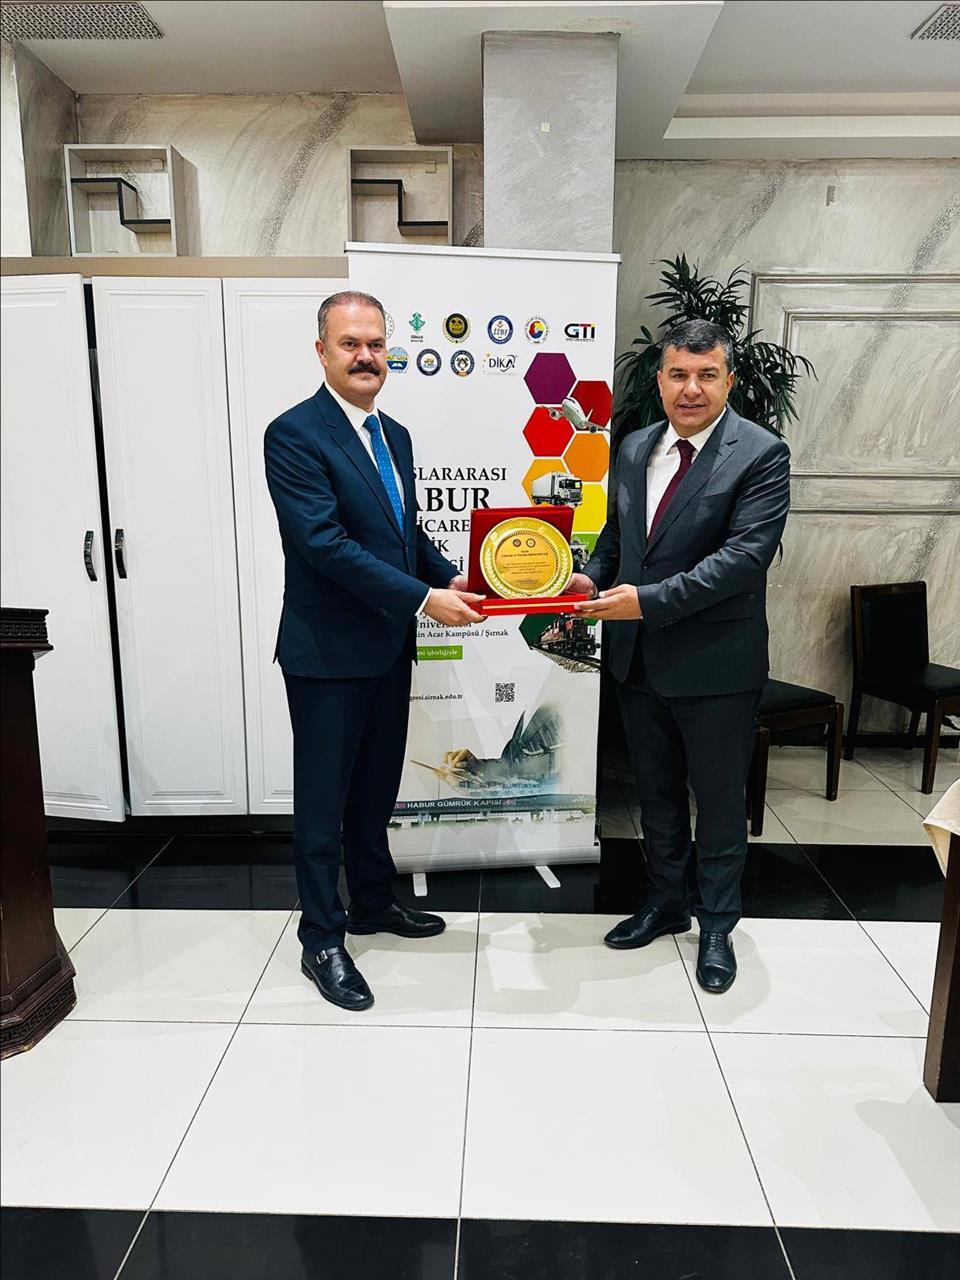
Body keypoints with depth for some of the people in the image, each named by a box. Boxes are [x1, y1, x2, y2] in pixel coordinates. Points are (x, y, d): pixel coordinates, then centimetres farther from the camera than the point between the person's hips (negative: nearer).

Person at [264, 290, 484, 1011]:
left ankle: (373, 902, 40)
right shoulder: (295, 434, -14)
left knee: (377, 787, 20)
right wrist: (423, 598, -25)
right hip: (328, 652, -8)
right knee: (324, 799, 6)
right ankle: (322, 940, 22)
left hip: (389, 646, 8)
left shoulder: (395, 435, 12)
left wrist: (453, 577, -1)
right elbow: (325, 542, -23)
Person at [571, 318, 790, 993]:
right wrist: (593, 578, -4)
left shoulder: (761, 454, -12)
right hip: (640, 658, 6)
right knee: (657, 792, 19)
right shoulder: (634, 448, 7)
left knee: (719, 799, 11)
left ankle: (718, 926, 31)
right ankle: (668, 903, 40)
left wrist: (649, 600, -27)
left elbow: (745, 555, -22)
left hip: (716, 664, -5)